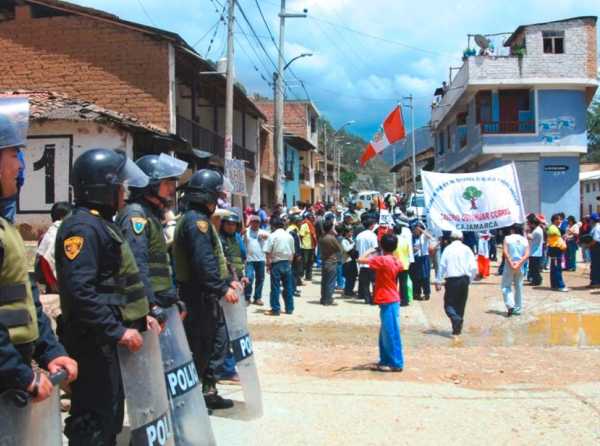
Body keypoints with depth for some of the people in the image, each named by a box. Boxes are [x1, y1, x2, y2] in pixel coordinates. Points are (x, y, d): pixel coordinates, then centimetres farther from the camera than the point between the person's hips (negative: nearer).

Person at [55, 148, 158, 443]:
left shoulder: (102, 224, 16)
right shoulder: (83, 227, -17)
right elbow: (80, 291, -27)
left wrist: (141, 316, 15)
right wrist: (117, 331, -25)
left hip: (107, 339, 11)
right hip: (94, 341, -10)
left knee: (110, 415, 18)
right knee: (94, 419, -4)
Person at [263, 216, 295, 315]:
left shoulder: (273, 236, -9)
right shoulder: (289, 236, 5)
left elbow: (268, 252, -11)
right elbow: (292, 252, 9)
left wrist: (268, 264, -2)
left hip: (276, 263, -4)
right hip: (287, 263, 5)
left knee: (275, 288, 1)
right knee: (288, 287, 11)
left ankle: (275, 310, 4)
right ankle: (289, 308, 17)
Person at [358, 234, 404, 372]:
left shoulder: (382, 259, -17)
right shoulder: (396, 261, 8)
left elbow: (361, 260, -22)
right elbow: (401, 267, 33)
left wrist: (369, 252, -5)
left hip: (387, 301, -9)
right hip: (391, 300, 9)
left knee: (391, 333, -4)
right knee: (385, 333, 16)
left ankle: (396, 363, 1)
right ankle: (385, 360, 24)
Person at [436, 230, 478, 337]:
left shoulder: (447, 249, 0)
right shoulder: (467, 249, 4)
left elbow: (442, 266, -4)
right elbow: (474, 267, -1)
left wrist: (438, 282, 0)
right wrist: (470, 279, 12)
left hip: (451, 280, -3)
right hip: (464, 279, 3)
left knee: (449, 304, 3)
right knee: (461, 304, 14)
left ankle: (456, 319, -25)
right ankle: (458, 328, 16)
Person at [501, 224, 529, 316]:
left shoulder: (507, 238, -1)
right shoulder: (525, 240, 6)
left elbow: (505, 252, -14)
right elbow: (527, 255, -7)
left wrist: (510, 262, -17)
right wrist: (519, 263, -13)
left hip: (509, 266, -3)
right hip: (520, 267, 3)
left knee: (506, 286, 4)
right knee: (518, 287, 13)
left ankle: (510, 305, -15)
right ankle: (518, 309, 16)